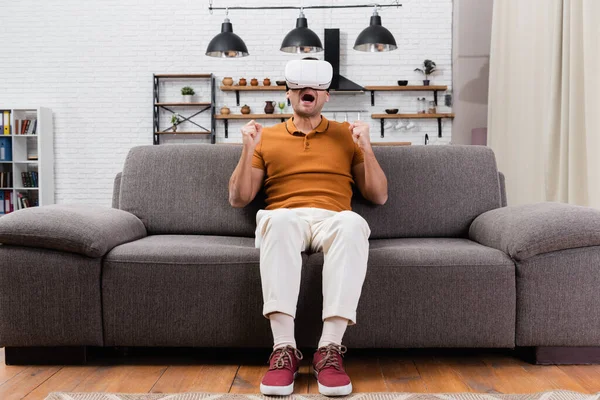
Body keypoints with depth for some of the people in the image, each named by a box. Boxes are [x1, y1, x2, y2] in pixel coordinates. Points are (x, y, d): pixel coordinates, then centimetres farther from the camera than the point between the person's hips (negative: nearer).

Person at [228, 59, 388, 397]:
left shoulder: (346, 135, 20)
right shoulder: (267, 136, 20)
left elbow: (379, 196, 14)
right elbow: (238, 199, 14)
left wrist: (366, 147, 0)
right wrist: (249, 149, 0)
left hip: (333, 220, 1)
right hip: (285, 220, 0)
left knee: (353, 223, -38)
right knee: (279, 219, -39)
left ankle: (330, 348, -37)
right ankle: (284, 348, -38)